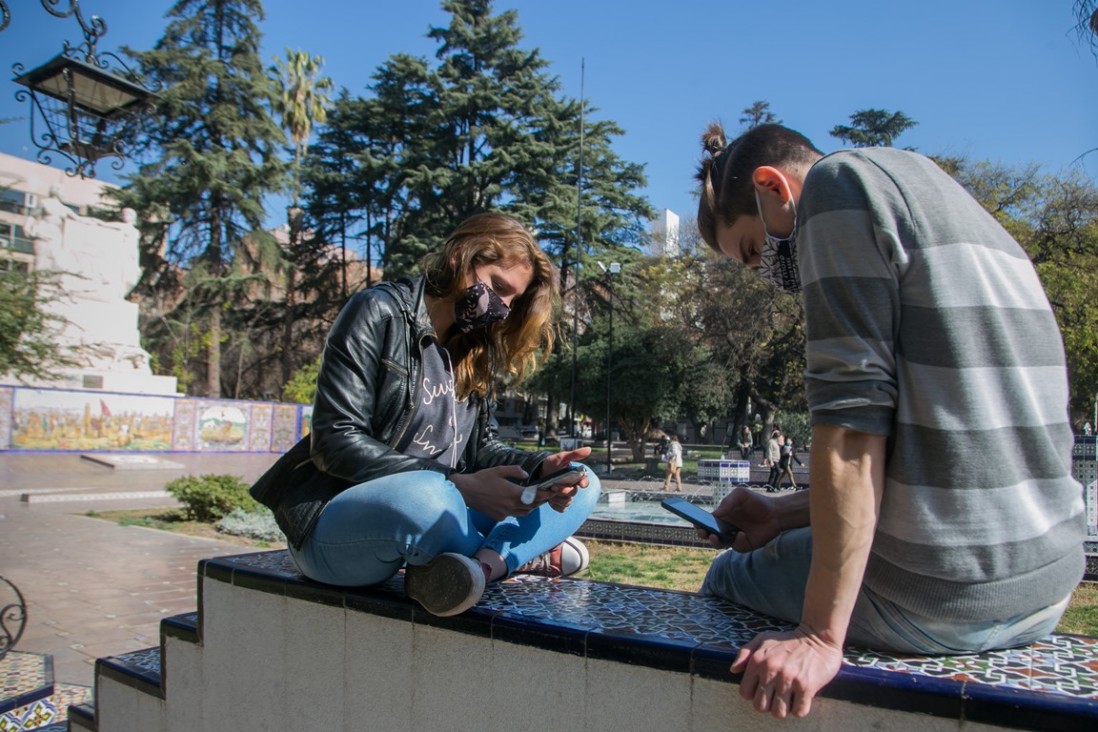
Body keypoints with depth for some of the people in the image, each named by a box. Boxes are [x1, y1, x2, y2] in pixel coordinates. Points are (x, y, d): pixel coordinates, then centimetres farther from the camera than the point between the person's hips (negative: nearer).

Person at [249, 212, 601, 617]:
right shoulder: (379, 313, -9)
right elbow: (337, 443, -17)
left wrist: (540, 467, -12)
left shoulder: (474, 349, 14)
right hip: (336, 524, -7)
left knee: (581, 483, -2)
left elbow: (481, 447, 9)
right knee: (423, 497, -41)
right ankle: (519, 556, -10)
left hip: (436, 512, 7)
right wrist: (458, 486, -24)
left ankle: (484, 563, -28)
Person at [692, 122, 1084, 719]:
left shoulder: (842, 179, -8)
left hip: (940, 597, -9)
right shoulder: (934, 193, 18)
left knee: (728, 579, 15)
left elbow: (853, 416, -19)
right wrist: (788, 514, 15)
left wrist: (820, 635, -17)